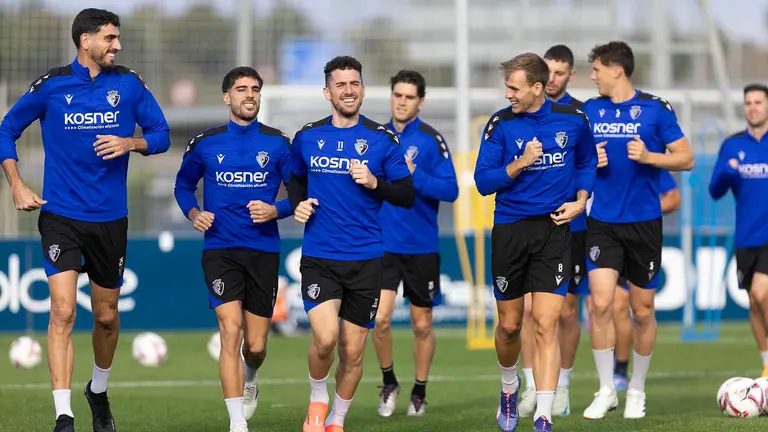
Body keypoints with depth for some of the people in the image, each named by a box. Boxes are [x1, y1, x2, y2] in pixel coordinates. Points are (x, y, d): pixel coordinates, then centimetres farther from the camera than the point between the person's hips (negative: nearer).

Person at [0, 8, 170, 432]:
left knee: (107, 316, 12)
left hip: (110, 218, 3)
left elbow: (160, 134, 6)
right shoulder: (50, 85, -4)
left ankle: (99, 390, 40)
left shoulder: (129, 83, 0)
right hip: (60, 215, -2)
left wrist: (129, 143, -14)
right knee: (63, 311, -15)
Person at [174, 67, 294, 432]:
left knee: (256, 345, 5)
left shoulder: (277, 143, 2)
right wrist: (193, 213, -2)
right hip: (220, 248, -1)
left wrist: (275, 211, -12)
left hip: (263, 251, 1)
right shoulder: (205, 143, 3)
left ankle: (250, 377, 43)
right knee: (231, 330, -17)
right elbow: (183, 185, 18)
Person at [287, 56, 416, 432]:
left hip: (366, 259, 0)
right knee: (325, 337, -19)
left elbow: (407, 196, 2)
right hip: (318, 256, 0)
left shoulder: (382, 139, 0)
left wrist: (375, 183, -15)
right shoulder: (307, 137, 5)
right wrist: (298, 203, 2)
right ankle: (317, 399, 10)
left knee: (353, 351, 5)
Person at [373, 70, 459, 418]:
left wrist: (414, 175, -23)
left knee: (422, 324, 8)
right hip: (382, 244, 2)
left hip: (421, 246, -2)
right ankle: (388, 383, 12)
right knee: (380, 318, -11)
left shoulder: (430, 140, -7)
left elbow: (450, 190, -13)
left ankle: (419, 393, 25)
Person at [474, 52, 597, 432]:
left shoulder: (573, 121, -1)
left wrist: (581, 200, 4)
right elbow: (483, 182, -6)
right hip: (510, 230, 1)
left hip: (553, 228, -1)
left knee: (545, 324, -10)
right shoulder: (501, 124, -4)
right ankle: (509, 387, 40)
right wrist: (521, 163, -19)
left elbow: (587, 162, 18)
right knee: (509, 325, 10)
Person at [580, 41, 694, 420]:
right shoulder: (589, 111, 7)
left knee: (642, 310, 5)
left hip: (644, 222, -2)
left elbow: (685, 159, -2)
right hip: (602, 223, 2)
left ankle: (637, 391, 21)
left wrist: (648, 156, -17)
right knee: (600, 302, -12)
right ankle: (606, 390, 0)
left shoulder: (655, 109, -3)